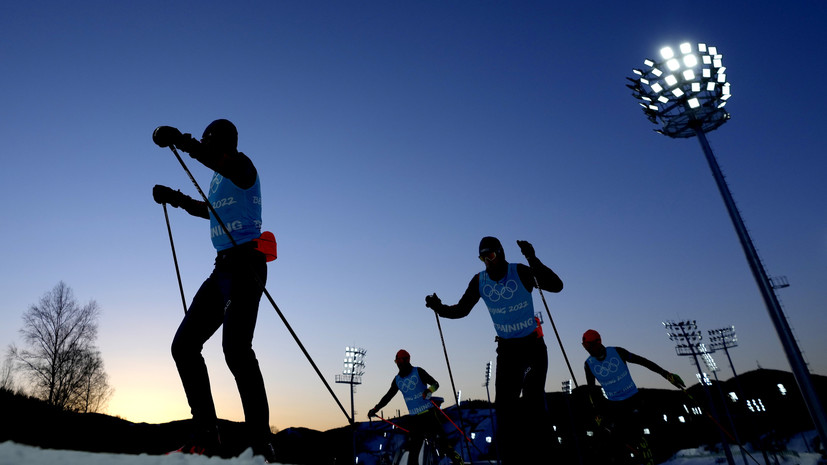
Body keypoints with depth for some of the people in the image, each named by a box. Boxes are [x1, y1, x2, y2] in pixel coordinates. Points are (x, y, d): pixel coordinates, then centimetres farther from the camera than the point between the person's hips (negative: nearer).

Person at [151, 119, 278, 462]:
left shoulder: (242, 167, -1)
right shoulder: (219, 179, 24)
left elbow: (223, 159, -26)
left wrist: (182, 142, -36)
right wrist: (176, 199, 40)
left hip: (246, 263, -10)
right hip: (223, 268, 10)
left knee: (235, 348, -23)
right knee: (184, 346, 5)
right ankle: (207, 436, 8)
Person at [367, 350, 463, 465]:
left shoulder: (418, 371, -2)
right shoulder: (397, 380, 10)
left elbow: (435, 383, -5)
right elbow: (388, 396, 20)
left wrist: (429, 390, -26)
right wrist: (375, 409, 17)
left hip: (429, 413, -4)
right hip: (413, 418, 4)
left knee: (441, 441, -4)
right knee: (413, 449, 0)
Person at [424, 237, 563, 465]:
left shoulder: (521, 272, -16)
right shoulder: (479, 281, -5)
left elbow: (556, 286, -27)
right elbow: (462, 309, 3)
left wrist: (533, 260, -39)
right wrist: (440, 308, -17)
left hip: (533, 345, -3)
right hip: (506, 348, 3)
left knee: (533, 397, -5)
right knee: (505, 403, 1)